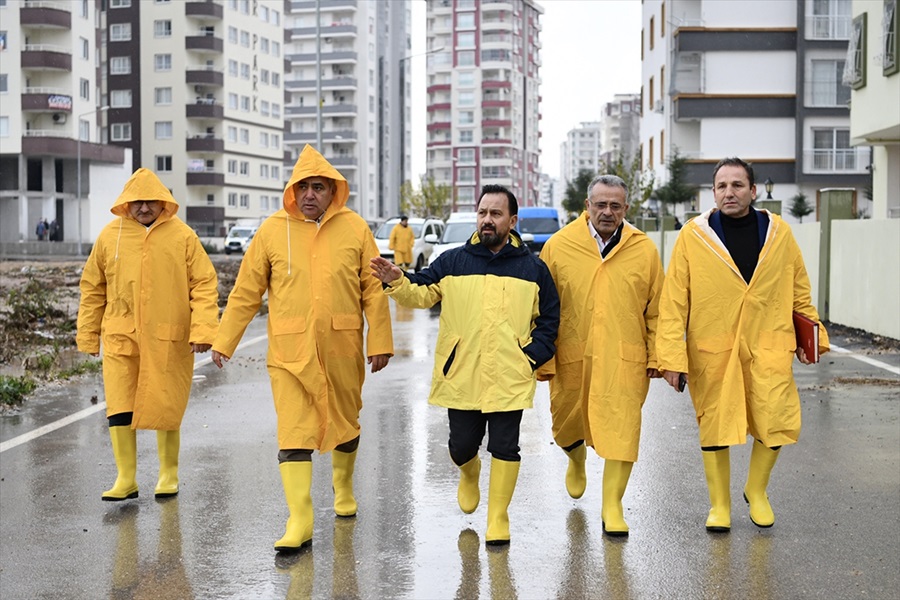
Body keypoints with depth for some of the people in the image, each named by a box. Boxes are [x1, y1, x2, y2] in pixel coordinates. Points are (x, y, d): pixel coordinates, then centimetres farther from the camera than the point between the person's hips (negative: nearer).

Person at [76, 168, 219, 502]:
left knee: (166, 408, 7)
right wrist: (88, 335, 11)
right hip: (120, 337, 2)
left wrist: (203, 330, -13)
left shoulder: (182, 236, -1)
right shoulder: (110, 236, 5)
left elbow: (204, 284, -2)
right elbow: (92, 288, 12)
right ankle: (126, 479, 7)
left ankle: (169, 474, 24)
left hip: (168, 339, -1)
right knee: (119, 408, -3)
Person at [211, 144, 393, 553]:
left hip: (342, 349, 1)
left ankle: (343, 487, 43)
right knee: (294, 434, -6)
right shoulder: (273, 230, 1)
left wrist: (380, 341, -1)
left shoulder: (354, 228, 1)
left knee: (345, 423, 16)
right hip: (289, 352, -1)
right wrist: (224, 342, 6)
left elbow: (374, 289, 3)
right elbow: (246, 292, 6)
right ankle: (299, 519, -3)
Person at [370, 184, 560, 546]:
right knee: (462, 445, 7)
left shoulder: (533, 268, 7)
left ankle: (498, 518, 15)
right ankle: (469, 474, 43)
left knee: (504, 447, 1)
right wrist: (397, 282, -19)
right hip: (460, 376, 1)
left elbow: (549, 319, 11)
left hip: (510, 377, -1)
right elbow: (421, 295, 1)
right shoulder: (453, 262, 7)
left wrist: (533, 356, -1)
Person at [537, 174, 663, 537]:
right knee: (566, 425, 15)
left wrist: (656, 356, 3)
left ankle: (612, 507, 8)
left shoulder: (644, 250, 3)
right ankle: (577, 459, 50)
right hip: (571, 356, 1)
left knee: (621, 429, -4)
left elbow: (656, 310, 7)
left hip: (625, 358, -1)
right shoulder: (558, 246, 0)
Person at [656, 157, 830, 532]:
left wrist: (810, 336, 13)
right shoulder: (693, 236, -4)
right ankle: (719, 504, 26)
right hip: (711, 350, -1)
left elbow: (799, 290, 14)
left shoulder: (779, 233, 3)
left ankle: (756, 490, 24)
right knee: (714, 428, 7)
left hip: (768, 347, 1)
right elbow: (673, 301, -6)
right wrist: (672, 356, -10)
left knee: (776, 423, -5)